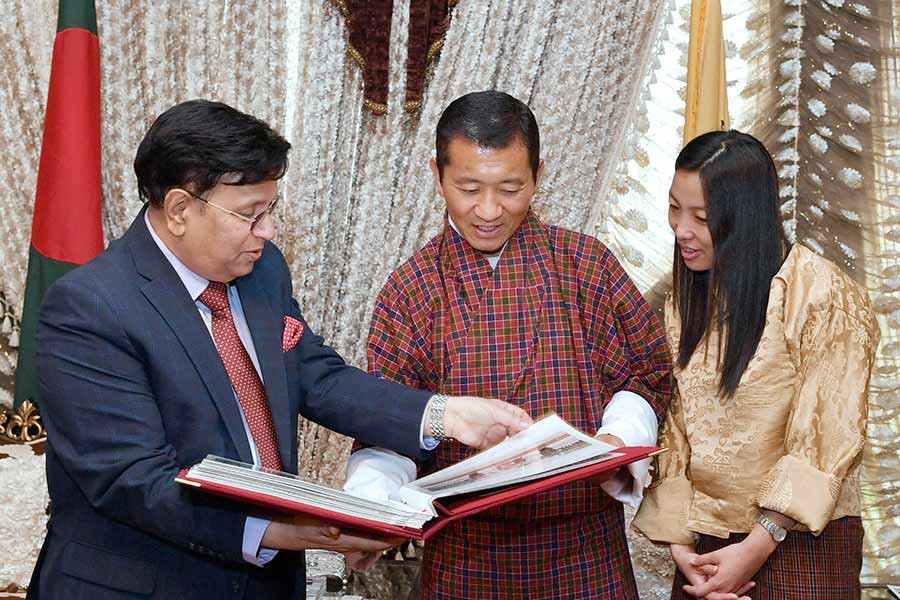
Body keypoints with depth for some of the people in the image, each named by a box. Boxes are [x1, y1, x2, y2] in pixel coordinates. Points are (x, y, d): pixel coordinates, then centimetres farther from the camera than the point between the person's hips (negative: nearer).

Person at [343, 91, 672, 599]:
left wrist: (618, 439, -17)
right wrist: (367, 507, -25)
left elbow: (647, 373, 3)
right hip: (465, 559, 0)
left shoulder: (587, 263, -2)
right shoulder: (411, 288, -3)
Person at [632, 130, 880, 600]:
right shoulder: (686, 301, 5)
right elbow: (673, 435, 2)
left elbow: (825, 442, -15)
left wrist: (756, 548, -16)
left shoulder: (821, 295, -14)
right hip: (705, 546, 5)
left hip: (799, 545, -5)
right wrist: (680, 544, -6)